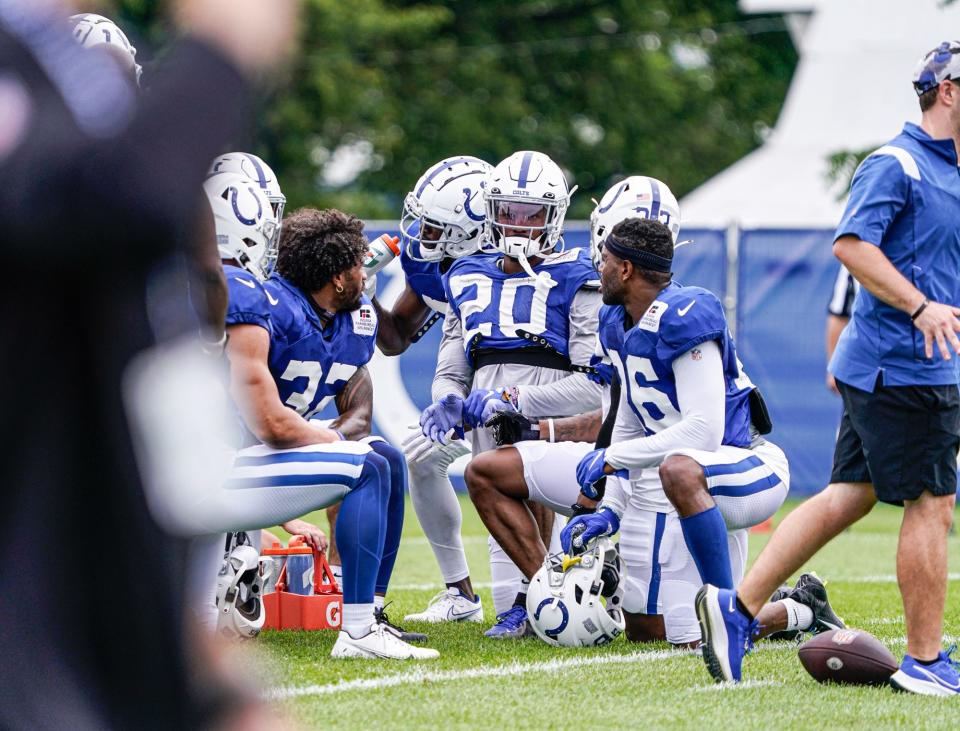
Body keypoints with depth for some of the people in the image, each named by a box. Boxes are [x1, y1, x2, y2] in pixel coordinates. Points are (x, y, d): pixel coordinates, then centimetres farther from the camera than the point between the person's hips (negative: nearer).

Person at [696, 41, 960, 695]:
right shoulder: (898, 165, -12)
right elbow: (850, 245, -22)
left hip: (878, 368, 10)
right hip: (904, 367, -10)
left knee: (850, 496, 10)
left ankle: (739, 606, 10)